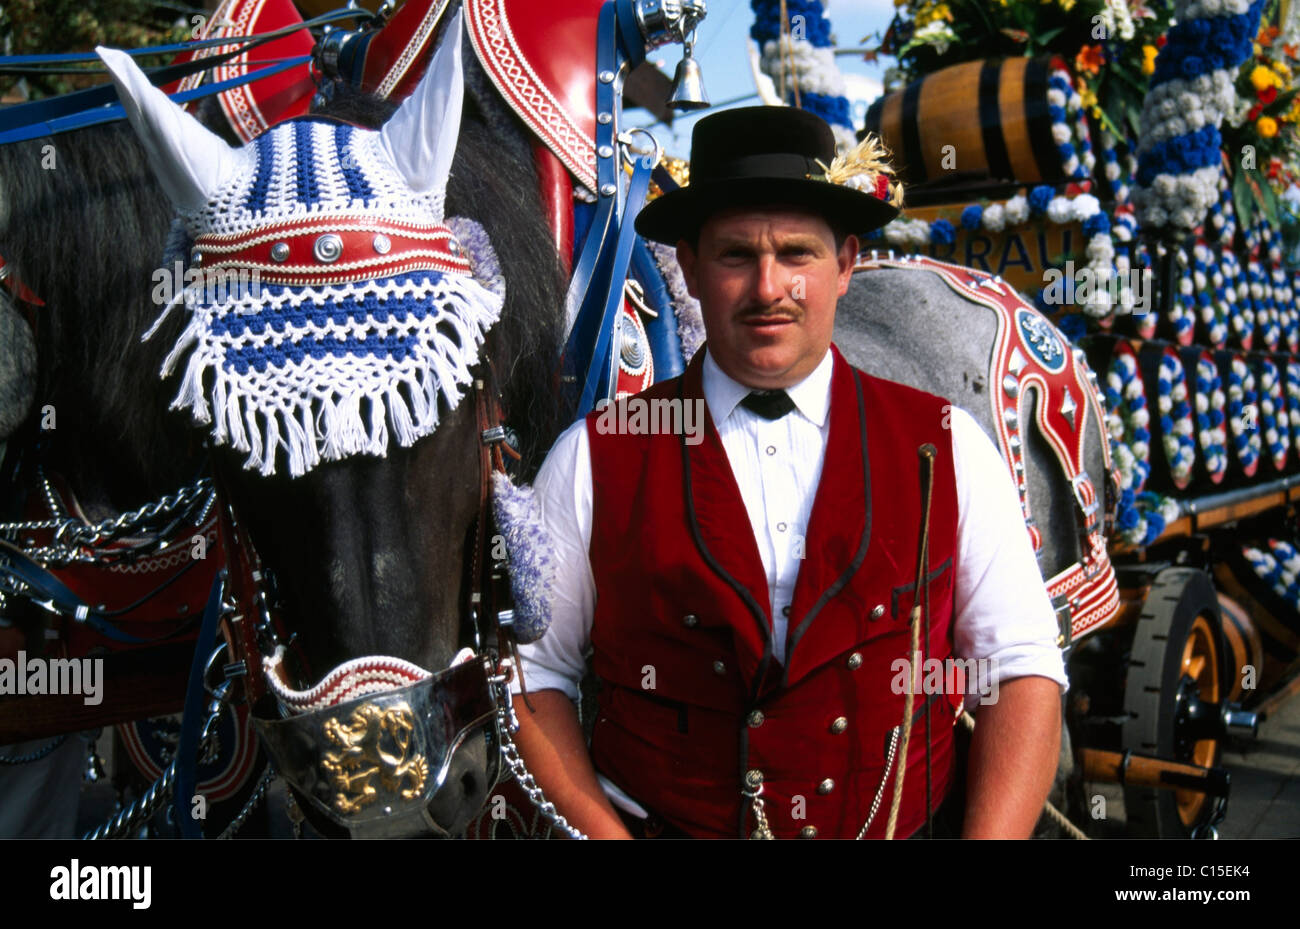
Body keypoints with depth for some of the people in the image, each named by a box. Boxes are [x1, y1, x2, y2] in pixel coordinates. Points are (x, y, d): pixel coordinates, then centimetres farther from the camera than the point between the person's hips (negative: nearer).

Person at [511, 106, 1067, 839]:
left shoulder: (948, 447, 2)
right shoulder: (596, 458, -1)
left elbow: (1025, 670, 2)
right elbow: (531, 669, 3)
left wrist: (989, 836, -10)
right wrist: (603, 833, -9)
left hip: (903, 831, 1)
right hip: (660, 826, 0)